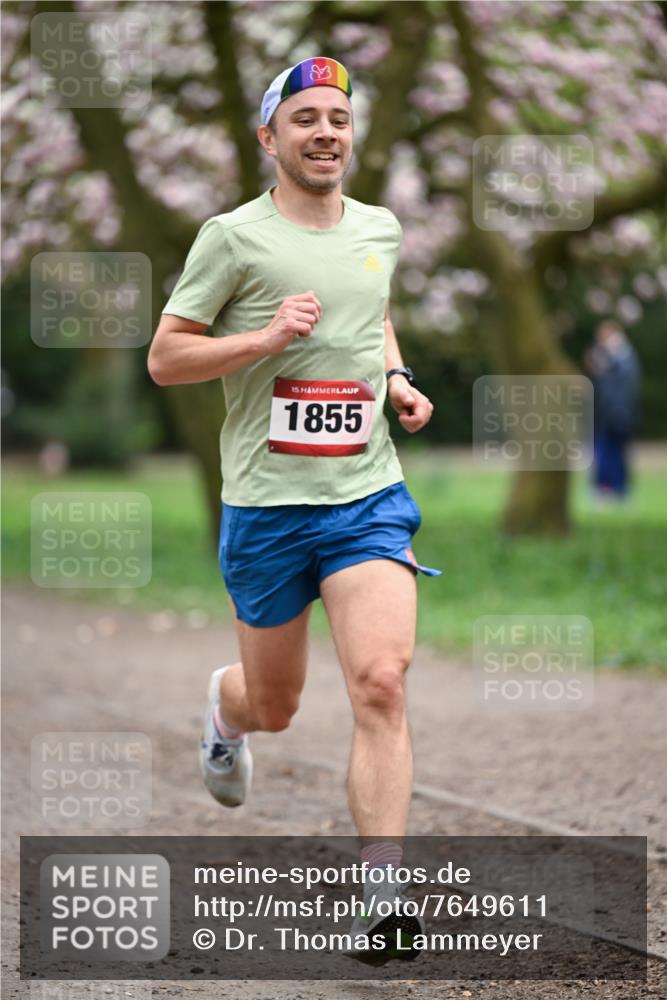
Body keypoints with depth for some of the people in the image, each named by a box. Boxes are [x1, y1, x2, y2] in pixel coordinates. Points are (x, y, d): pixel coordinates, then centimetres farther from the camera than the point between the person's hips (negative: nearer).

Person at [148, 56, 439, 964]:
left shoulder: (380, 230, 9)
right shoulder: (233, 237, -6)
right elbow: (163, 358, -4)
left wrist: (398, 378, 10)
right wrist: (267, 337, -18)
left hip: (369, 496, 2)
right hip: (265, 504, -2)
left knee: (381, 684, -17)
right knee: (273, 707, 12)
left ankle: (383, 892, -15)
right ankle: (223, 702, 50)